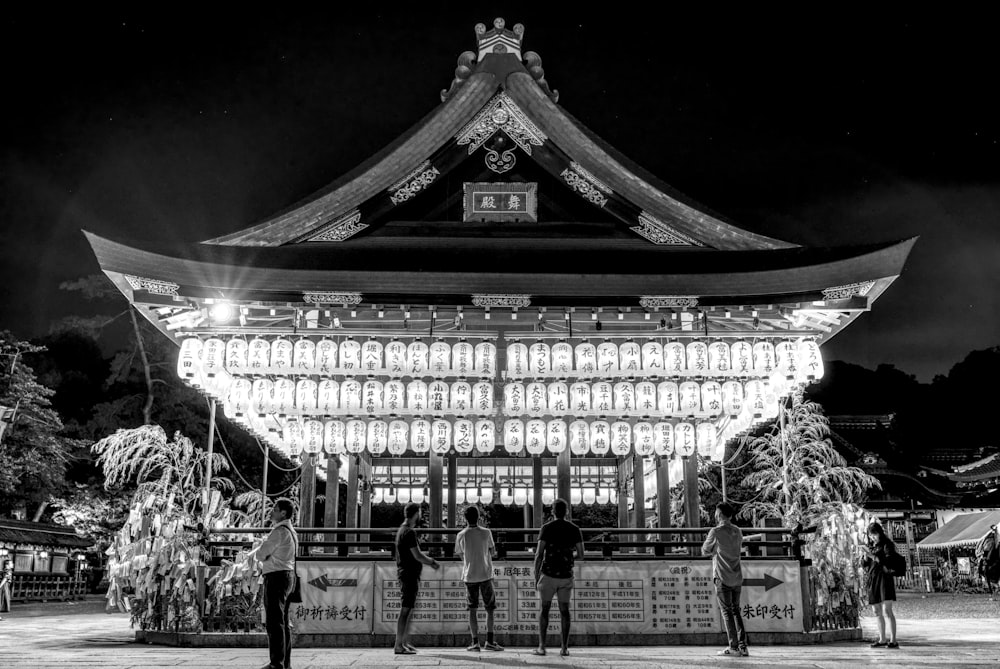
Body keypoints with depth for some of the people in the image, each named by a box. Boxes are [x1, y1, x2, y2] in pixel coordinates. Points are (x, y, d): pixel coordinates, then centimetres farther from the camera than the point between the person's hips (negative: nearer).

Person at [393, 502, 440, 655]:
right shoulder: (409, 532, -16)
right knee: (405, 610, -8)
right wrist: (432, 561, -3)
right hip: (409, 574, -10)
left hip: (405, 573, 10)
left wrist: (427, 558, 13)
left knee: (408, 609, 15)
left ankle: (405, 643, 20)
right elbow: (417, 556, -19)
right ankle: (399, 646, -6)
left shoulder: (402, 530, 15)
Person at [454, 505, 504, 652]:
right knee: (490, 608, 7)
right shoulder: (486, 533, -5)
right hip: (485, 575, -1)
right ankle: (490, 641, 2)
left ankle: (475, 642, 3)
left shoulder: (461, 535, -3)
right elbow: (493, 553, 2)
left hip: (469, 576, 1)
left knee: (472, 610, 6)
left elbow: (461, 556, 8)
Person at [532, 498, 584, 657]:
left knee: (544, 609, 7)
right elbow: (581, 556, 0)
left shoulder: (546, 528, -7)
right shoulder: (575, 529, 1)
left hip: (548, 575, -2)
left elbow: (539, 554, -11)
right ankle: (565, 648, 6)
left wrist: (536, 577, -2)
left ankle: (541, 647, 3)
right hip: (566, 576, 2)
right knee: (564, 610, 10)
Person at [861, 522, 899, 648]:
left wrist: (872, 555, -20)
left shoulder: (887, 545, -3)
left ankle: (893, 640, -13)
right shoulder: (870, 546, 16)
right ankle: (882, 640, 19)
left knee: (887, 610, -13)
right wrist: (865, 555, -4)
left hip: (884, 578, -7)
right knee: (876, 612, 11)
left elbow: (888, 563, -14)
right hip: (872, 580, 7)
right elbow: (865, 565, 15)